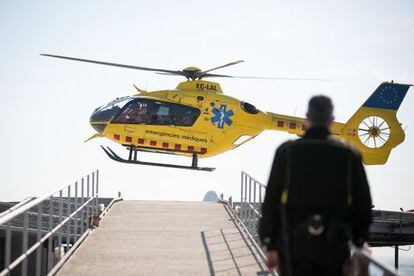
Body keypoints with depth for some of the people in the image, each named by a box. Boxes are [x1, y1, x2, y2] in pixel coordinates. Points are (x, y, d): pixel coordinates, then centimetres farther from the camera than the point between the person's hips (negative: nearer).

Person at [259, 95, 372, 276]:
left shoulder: (287, 152, -3)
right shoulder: (349, 155, 0)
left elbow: (272, 200, -3)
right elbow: (362, 202, 4)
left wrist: (271, 246, 4)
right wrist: (359, 240, 15)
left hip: (295, 243, -1)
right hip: (334, 244, 1)